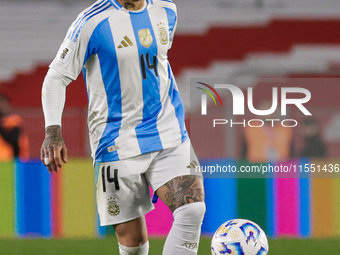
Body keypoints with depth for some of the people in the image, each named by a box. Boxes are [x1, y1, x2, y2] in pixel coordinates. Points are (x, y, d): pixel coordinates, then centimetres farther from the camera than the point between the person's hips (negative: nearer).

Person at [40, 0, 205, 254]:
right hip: (118, 144, -4)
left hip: (169, 135, 4)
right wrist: (53, 131, -19)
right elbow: (57, 77, -6)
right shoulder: (93, 22, -11)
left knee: (192, 210, -19)